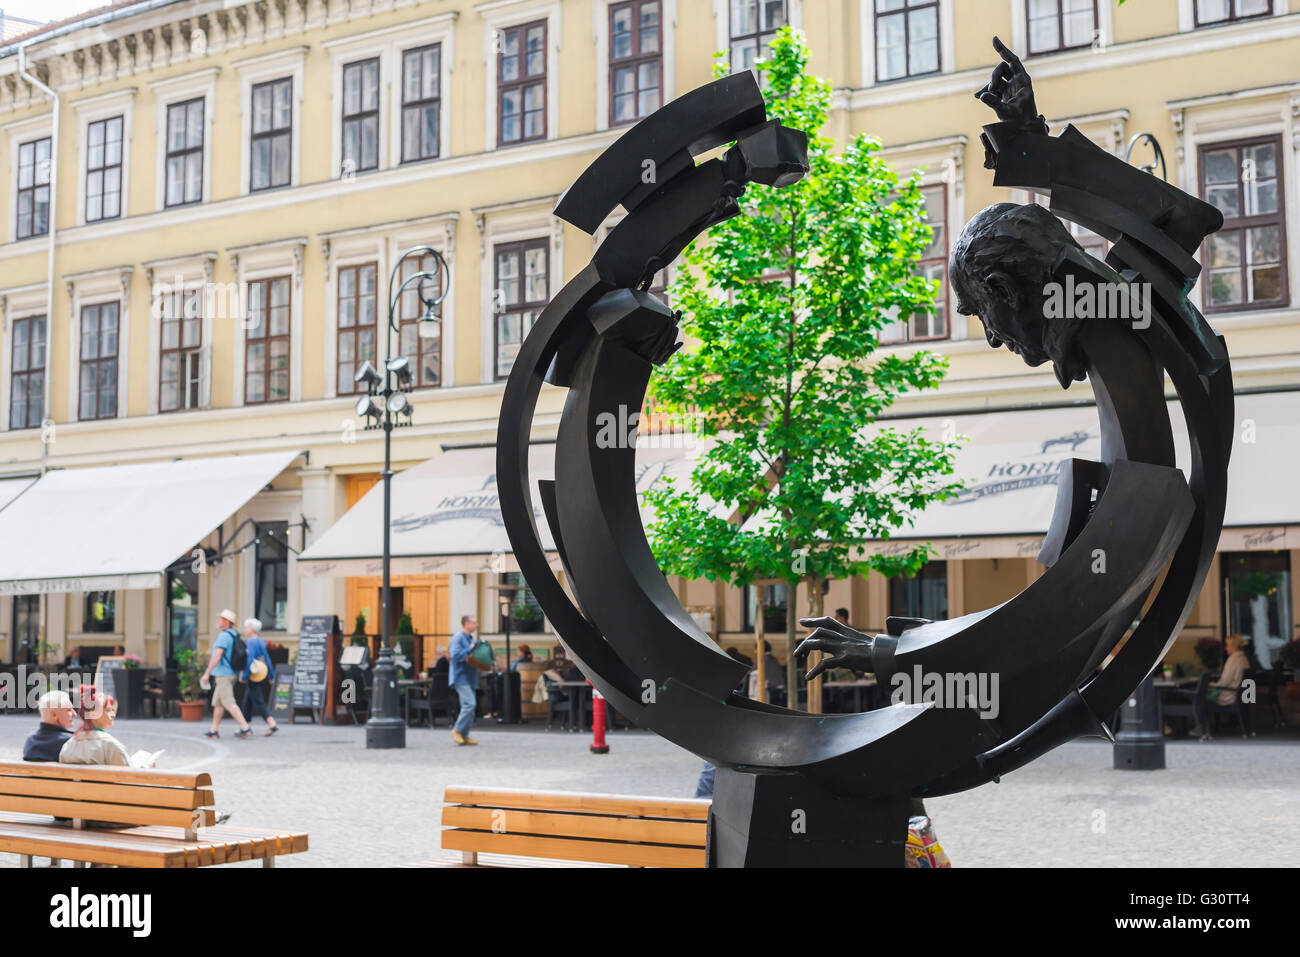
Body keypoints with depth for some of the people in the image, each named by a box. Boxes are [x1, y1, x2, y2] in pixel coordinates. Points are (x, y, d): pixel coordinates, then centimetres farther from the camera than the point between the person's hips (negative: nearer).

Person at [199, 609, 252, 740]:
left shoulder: (224, 636, -16)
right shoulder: (234, 635, 12)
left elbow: (217, 656, -23)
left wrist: (207, 673, -19)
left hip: (223, 675, -10)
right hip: (230, 674, 10)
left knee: (229, 704, -10)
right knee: (217, 703, 16)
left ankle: (245, 727, -15)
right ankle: (214, 730, 20)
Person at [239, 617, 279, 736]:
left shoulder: (250, 642, -13)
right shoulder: (261, 642, 13)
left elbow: (250, 659, -21)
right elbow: (267, 659, 14)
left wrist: (244, 675, -18)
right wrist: (271, 676, 17)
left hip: (254, 676, -9)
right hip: (262, 675, 9)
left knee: (258, 702, -7)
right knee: (247, 701, 16)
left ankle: (272, 724, -13)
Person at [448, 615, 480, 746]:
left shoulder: (472, 639, 18)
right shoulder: (458, 637, -9)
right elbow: (455, 655, -20)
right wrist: (470, 649, -19)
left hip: (470, 677, 9)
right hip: (460, 676, -9)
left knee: (470, 705, 7)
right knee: (470, 703, -19)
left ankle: (465, 735, 11)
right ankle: (457, 730, -9)